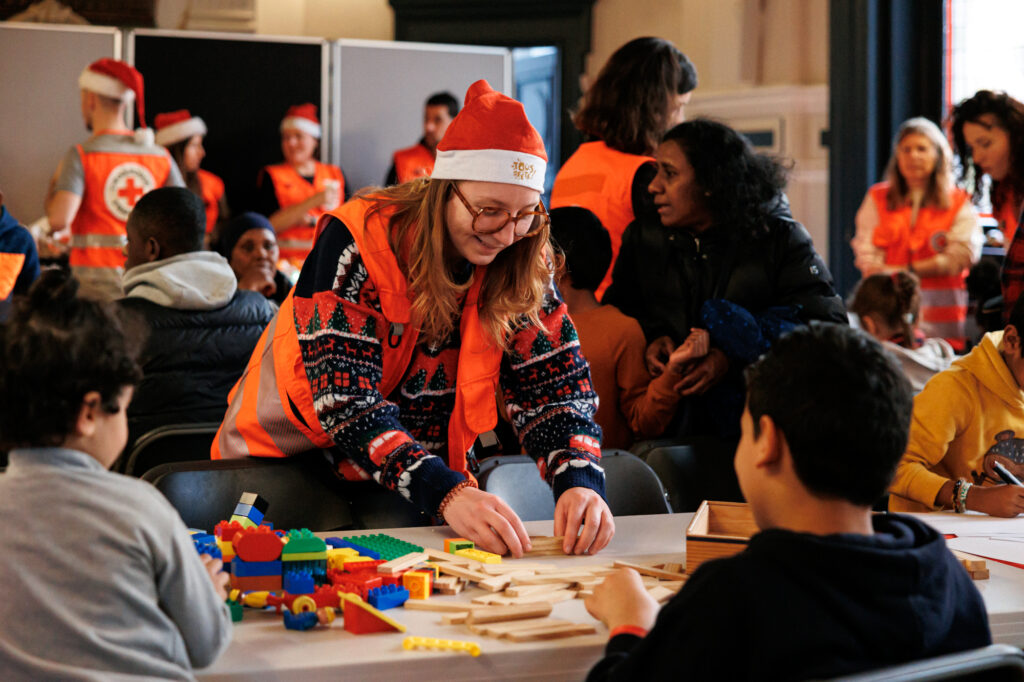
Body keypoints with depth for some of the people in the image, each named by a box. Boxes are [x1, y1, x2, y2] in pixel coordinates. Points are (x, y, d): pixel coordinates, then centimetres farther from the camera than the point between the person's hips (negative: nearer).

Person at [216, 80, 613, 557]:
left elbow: (553, 381, -9)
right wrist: (447, 493, -43)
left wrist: (579, 480, -31)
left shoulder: (522, 264, -7)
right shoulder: (357, 242, -21)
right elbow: (345, 399, -29)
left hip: (429, 467, 3)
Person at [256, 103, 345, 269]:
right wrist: (315, 200, -10)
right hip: (288, 260, -2)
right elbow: (272, 224, -6)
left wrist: (311, 221, -7)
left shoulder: (335, 174, 16)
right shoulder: (271, 176, 9)